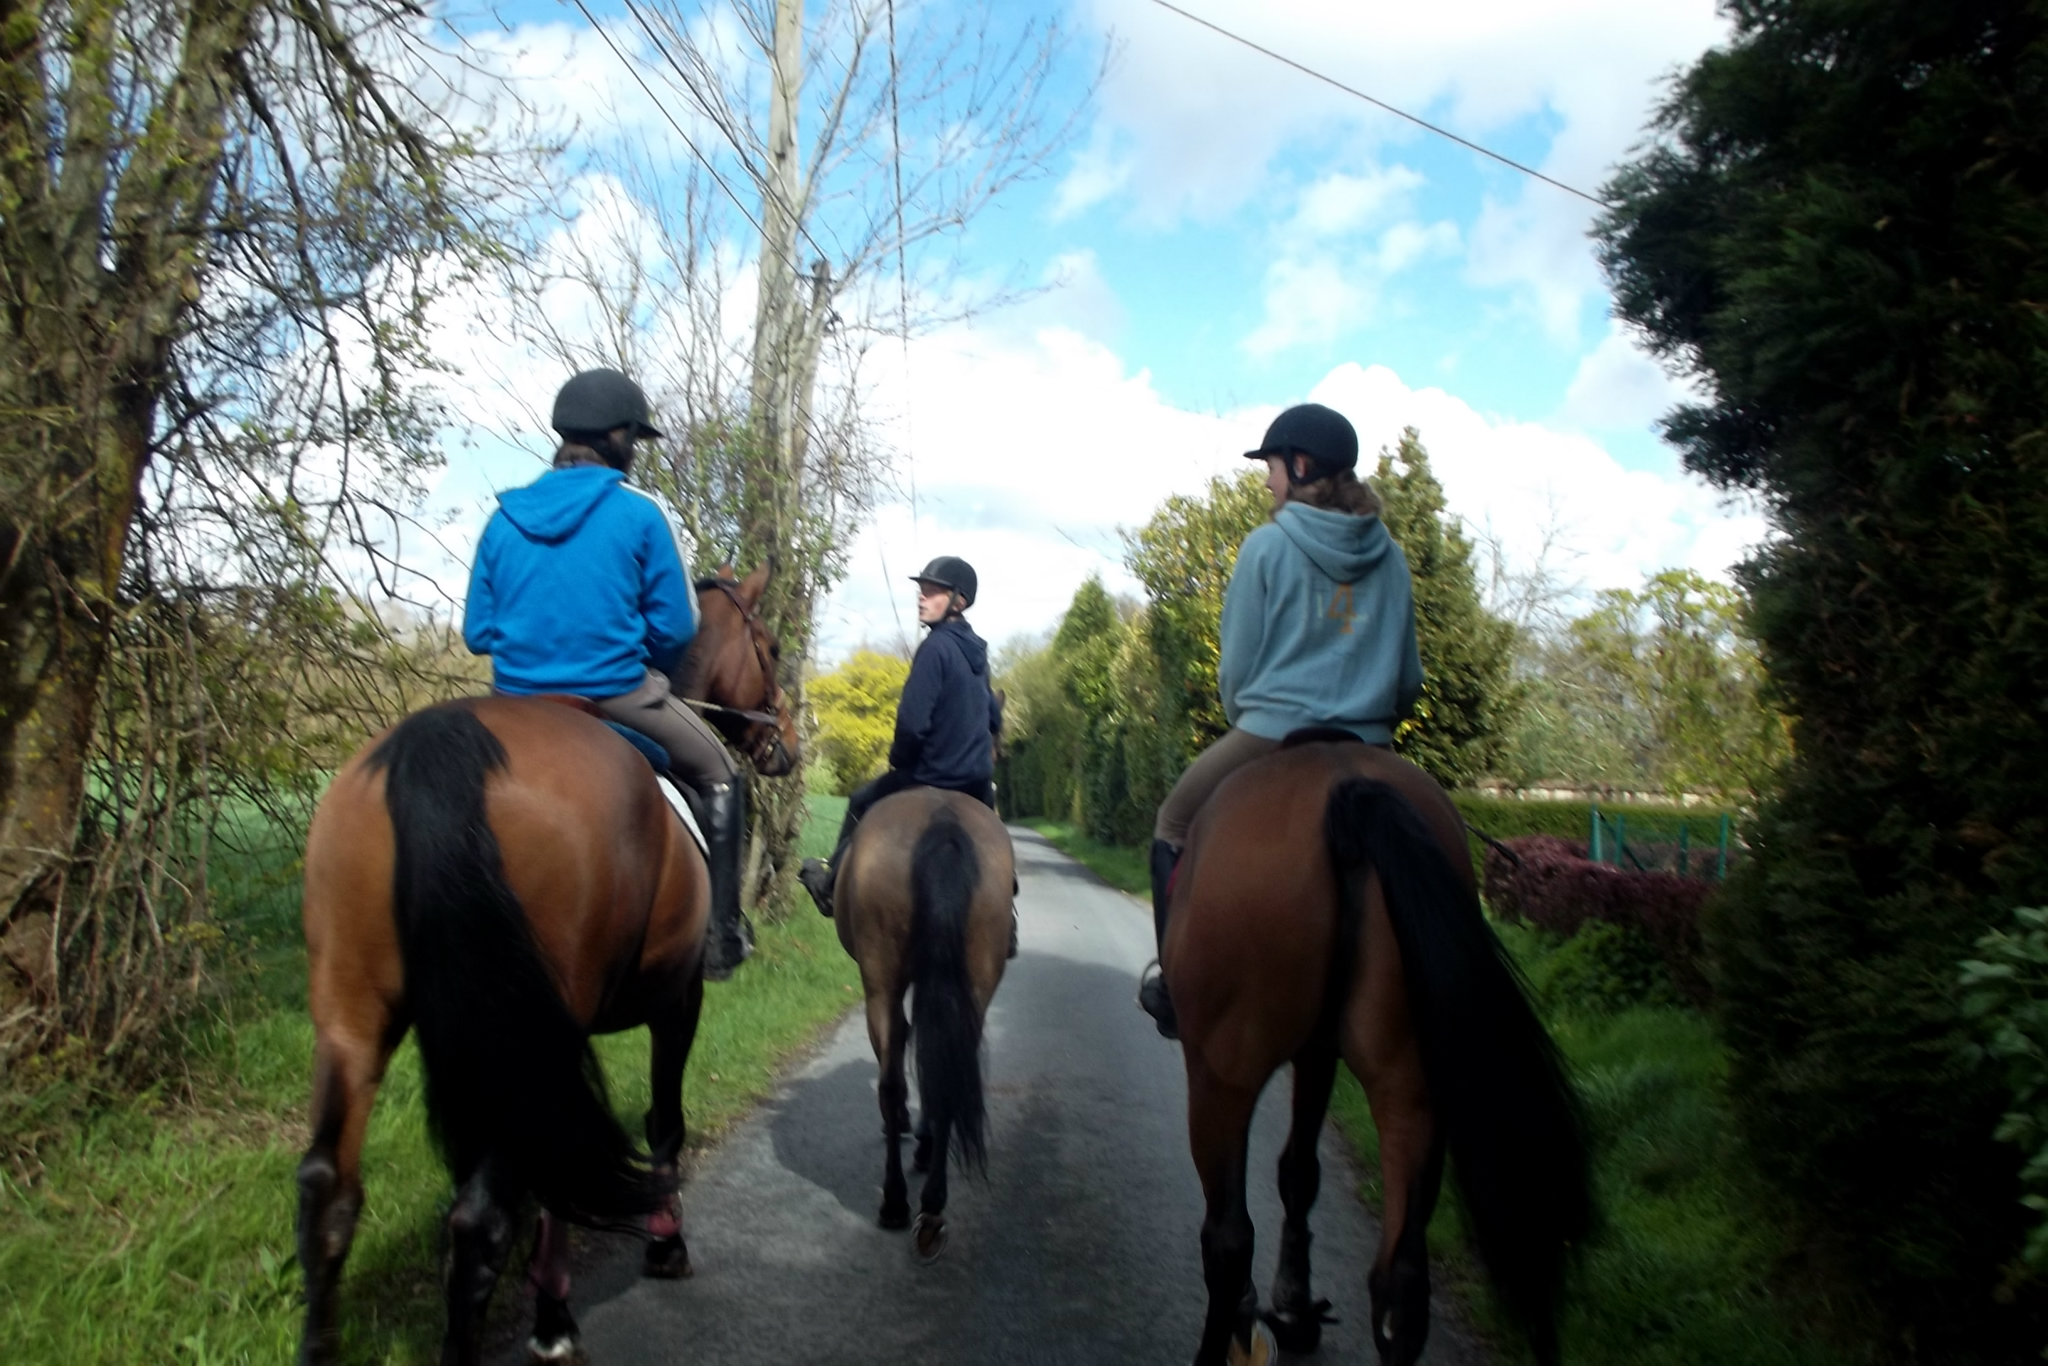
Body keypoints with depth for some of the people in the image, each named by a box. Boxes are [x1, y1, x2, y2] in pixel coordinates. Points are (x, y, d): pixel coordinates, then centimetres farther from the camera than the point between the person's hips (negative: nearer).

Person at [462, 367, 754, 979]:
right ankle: (721, 935, 13)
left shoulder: (505, 518, 3)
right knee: (718, 776, 17)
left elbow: (477, 632, 5)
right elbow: (674, 628, -7)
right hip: (616, 698, -4)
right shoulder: (639, 514, -8)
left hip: (519, 704, 5)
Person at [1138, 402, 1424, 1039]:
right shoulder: (1390, 557, 7)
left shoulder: (1268, 545, -7)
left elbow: (1236, 664, -3)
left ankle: (1176, 988, 18)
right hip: (1368, 750, 5)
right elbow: (1409, 677, 10)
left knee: (1175, 825, 18)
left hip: (1272, 736, -4)